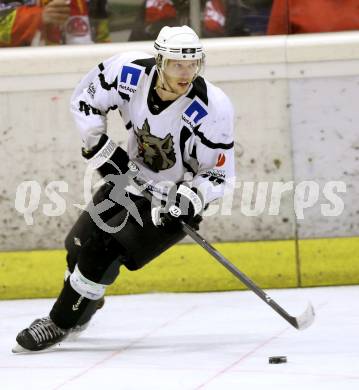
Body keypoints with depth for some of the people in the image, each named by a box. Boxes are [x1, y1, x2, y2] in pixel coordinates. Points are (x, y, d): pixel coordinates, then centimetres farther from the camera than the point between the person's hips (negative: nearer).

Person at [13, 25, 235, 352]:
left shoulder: (213, 108, -29)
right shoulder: (131, 72, -21)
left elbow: (219, 174, -19)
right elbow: (86, 98, -2)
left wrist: (190, 198, -35)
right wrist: (99, 145, -11)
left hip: (174, 199, -5)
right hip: (132, 176, 5)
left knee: (104, 249, -18)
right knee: (80, 245, 11)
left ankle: (61, 324, 0)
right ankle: (79, 311, 42)